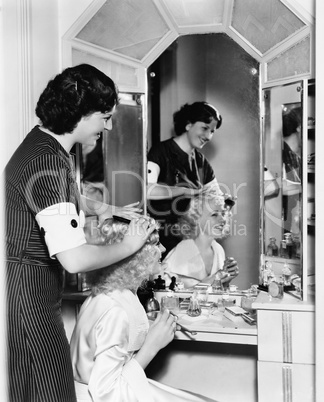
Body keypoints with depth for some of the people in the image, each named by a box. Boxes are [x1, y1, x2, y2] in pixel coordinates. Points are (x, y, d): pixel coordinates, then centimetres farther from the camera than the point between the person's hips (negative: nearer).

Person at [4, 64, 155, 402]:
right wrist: (128, 246, -12)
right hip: (27, 291, -10)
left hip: (34, 288, 10)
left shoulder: (45, 145, 8)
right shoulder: (46, 162, -24)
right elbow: (75, 259, -29)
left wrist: (100, 208, 15)